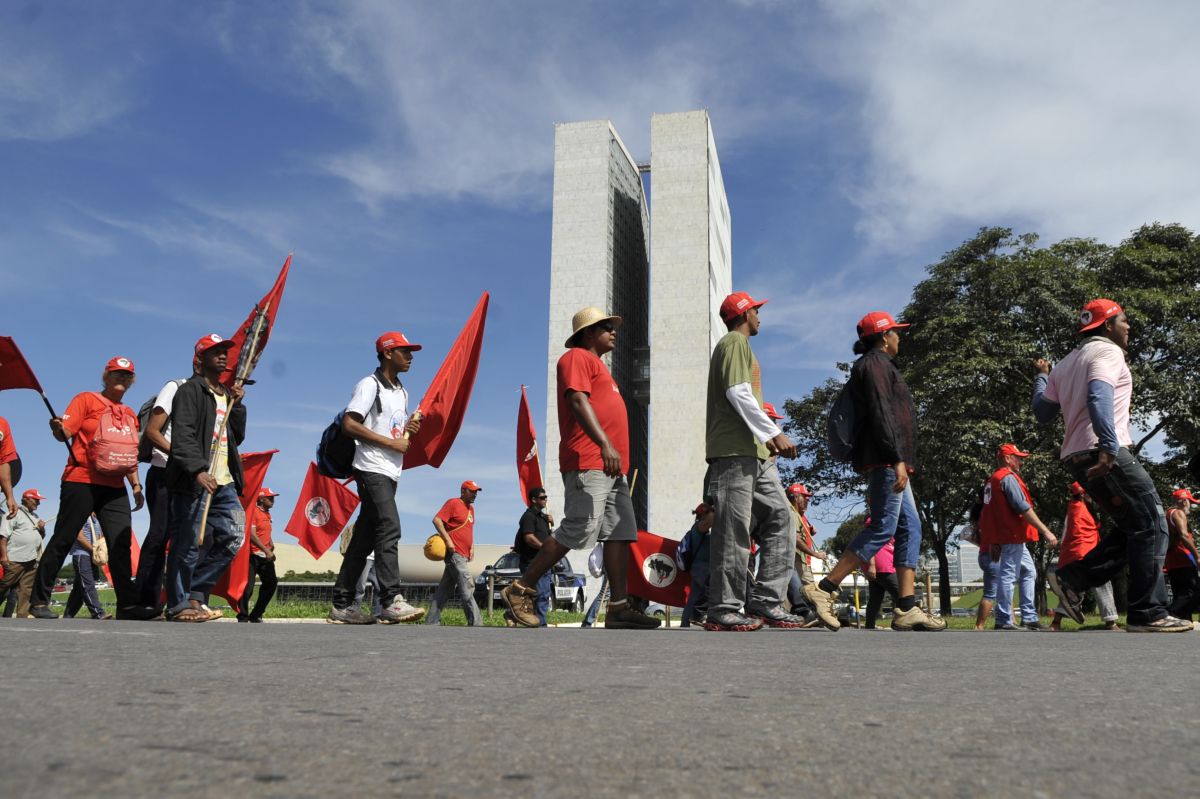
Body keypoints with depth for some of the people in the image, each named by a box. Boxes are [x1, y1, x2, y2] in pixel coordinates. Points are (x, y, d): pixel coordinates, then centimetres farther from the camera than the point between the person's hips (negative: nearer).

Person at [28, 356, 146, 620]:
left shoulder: (130, 414, 20)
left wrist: (136, 485, 15)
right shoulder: (87, 400, 3)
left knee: (121, 544, -2)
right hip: (81, 483, -5)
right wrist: (58, 428, -31)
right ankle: (39, 601, 8)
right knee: (63, 540, -2)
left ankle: (127, 605, -2)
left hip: (115, 488, 5)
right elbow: (65, 431, -8)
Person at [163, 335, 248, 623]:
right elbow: (182, 436, -15)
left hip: (223, 481, 8)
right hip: (194, 481, -8)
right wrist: (198, 470, -28)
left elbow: (237, 437, 21)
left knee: (234, 536, 3)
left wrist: (237, 405, 8)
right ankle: (179, 605, 6)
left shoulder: (227, 394, 23)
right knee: (190, 544, -5)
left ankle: (195, 593, 14)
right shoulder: (190, 390, -2)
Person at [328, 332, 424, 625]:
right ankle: (392, 601, -23)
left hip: (390, 473, 9)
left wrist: (408, 429, 6)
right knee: (389, 528, -20)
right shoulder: (370, 385, -5)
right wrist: (391, 442, -16)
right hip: (372, 470, -9)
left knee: (365, 537, 8)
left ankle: (342, 605, 12)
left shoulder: (402, 392, 22)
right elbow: (349, 425, -15)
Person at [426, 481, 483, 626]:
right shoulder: (453, 503, -6)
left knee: (445, 589, 9)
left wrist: (472, 547, 15)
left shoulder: (471, 508, 20)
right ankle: (475, 623, -11)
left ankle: (431, 622, 12)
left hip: (463, 555, 9)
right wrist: (448, 540, -21)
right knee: (467, 589, -11)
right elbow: (437, 520, -15)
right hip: (455, 553, -9)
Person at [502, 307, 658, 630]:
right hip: (588, 463, -10)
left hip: (611, 467, 10)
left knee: (621, 532, 2)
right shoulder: (577, 357, -1)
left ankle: (618, 608, 1)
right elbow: (577, 400, -16)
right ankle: (520, 590, -2)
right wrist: (605, 444, -28)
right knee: (578, 530, -13)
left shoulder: (597, 365, 29)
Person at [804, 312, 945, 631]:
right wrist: (897, 460, -23)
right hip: (887, 460, -11)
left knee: (910, 528, 6)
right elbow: (880, 413, -17)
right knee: (883, 527, -14)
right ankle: (824, 589, -16)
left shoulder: (879, 365, 27)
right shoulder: (876, 363, -5)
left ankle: (906, 608, 2)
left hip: (887, 463, 11)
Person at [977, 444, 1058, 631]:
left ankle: (1029, 618, 15)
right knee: (1008, 575, -8)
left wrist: (993, 541, 19)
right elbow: (1023, 508, -19)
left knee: (1029, 572, 15)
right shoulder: (1008, 477, -10)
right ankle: (1004, 621, -7)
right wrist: (1045, 531, -19)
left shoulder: (992, 481, 20)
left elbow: (988, 513, 19)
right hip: (1013, 535, -10)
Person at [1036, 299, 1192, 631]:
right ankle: (1147, 614, -9)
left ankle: (1071, 579, 5)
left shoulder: (1066, 364, 24)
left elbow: (1043, 411, 20)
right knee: (1151, 525, -6)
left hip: (1078, 457, 9)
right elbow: (1099, 395, -22)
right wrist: (1108, 446, -33)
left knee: (1134, 528, 14)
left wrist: (1041, 376, 37)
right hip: (1104, 454, -9)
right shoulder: (1107, 351, -2)